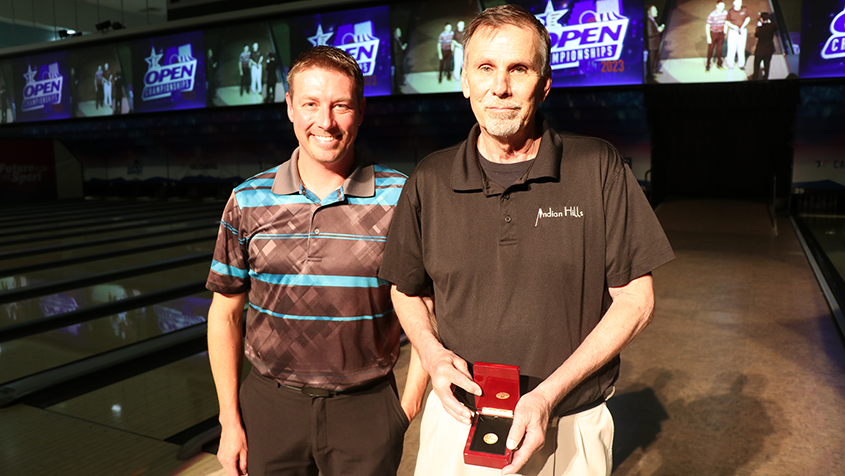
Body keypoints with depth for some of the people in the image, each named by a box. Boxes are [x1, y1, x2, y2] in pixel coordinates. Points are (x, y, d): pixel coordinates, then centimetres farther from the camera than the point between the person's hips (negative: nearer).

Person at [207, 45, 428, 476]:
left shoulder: (400, 198, -8)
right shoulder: (248, 202, -3)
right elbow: (225, 315, 4)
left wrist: (409, 407, -6)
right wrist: (230, 422, 2)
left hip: (365, 408, -1)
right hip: (271, 406, 2)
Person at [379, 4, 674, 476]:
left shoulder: (599, 168, -10)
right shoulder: (429, 181, -3)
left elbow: (635, 299, -7)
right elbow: (408, 291, 9)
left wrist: (550, 394, -16)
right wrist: (433, 353, -11)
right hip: (457, 421, 2)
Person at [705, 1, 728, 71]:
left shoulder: (725, 13, -5)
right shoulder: (712, 15, -19)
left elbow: (726, 23, 10)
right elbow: (707, 26, -13)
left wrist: (724, 33, 10)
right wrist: (708, 37, -14)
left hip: (721, 33, 4)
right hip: (713, 33, -4)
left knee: (719, 49, 12)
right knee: (710, 50, 1)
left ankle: (719, 64, 24)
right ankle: (708, 66, 11)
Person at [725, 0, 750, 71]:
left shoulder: (745, 9, -6)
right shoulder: (730, 11, -10)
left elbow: (748, 18, 3)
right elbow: (727, 22, -1)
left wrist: (742, 27, -11)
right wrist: (734, 27, -17)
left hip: (743, 31, 1)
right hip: (733, 31, -1)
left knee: (741, 48, 6)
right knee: (731, 48, -2)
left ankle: (741, 64, 22)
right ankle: (730, 65, 16)